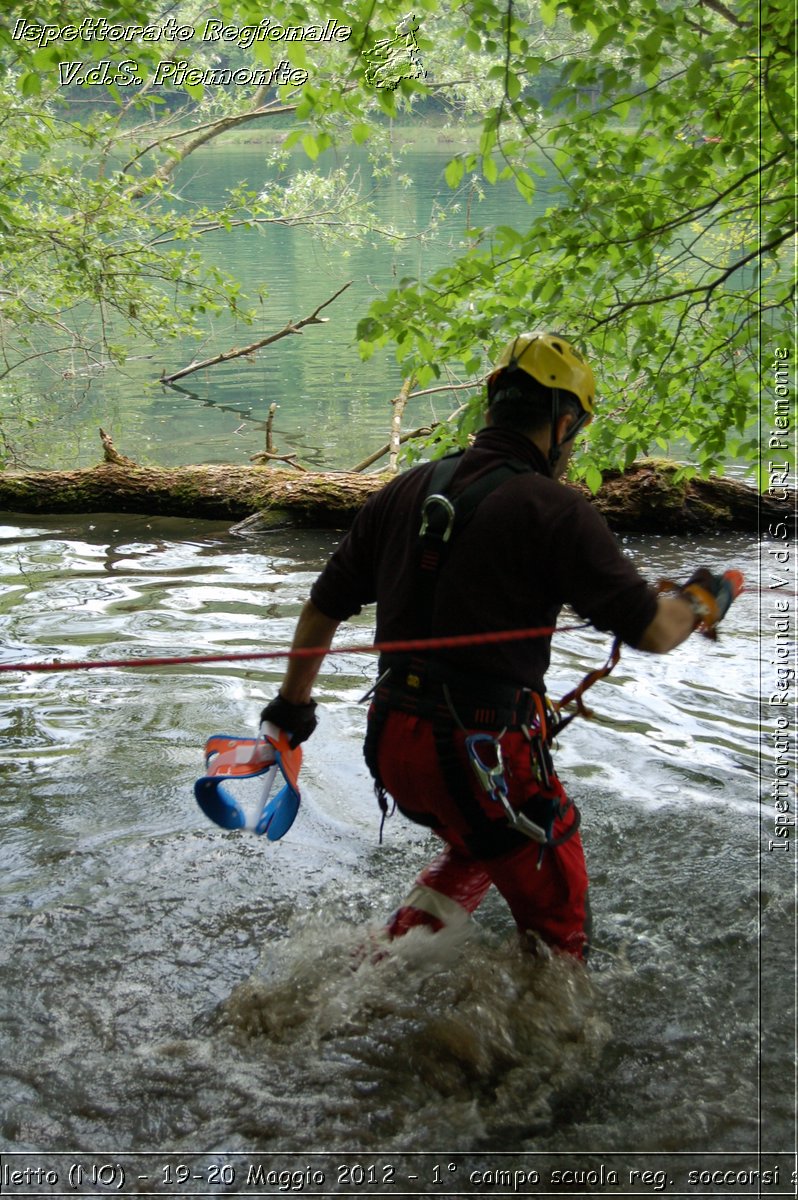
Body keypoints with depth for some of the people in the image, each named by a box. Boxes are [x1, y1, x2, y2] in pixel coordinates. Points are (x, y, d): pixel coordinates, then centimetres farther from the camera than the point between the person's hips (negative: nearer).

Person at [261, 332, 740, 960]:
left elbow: (325, 606, 13)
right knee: (559, 924, 13)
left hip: (392, 742, 7)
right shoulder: (555, 510, -13)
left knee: (483, 843, 33)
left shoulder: (404, 491, 6)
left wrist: (293, 703, 26)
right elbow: (651, 630, -14)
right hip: (487, 758, -7)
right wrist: (703, 600, 8)